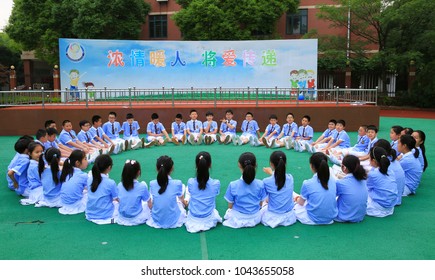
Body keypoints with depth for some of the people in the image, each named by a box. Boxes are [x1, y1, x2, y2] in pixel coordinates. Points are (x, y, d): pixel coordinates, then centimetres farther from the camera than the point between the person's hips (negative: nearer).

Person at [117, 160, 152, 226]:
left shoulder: (120, 185, -11)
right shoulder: (142, 186, -21)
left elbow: (119, 201, 5)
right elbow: (150, 205, -11)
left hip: (122, 219, 4)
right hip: (137, 219, -3)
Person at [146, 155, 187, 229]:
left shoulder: (152, 184, -13)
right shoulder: (177, 184, -18)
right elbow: (182, 200, 4)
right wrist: (185, 203, 30)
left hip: (156, 222, 3)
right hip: (173, 222, -3)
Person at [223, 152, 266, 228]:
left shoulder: (233, 185, -22)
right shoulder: (260, 184, -18)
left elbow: (230, 206, -11)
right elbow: (260, 204, -5)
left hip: (237, 219, -1)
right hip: (255, 219, 2)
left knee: (228, 211, 34)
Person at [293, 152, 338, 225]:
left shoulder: (307, 184, -17)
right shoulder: (333, 180, -5)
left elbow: (301, 203, -2)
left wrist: (297, 199, 23)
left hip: (313, 220, -5)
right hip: (330, 219, 5)